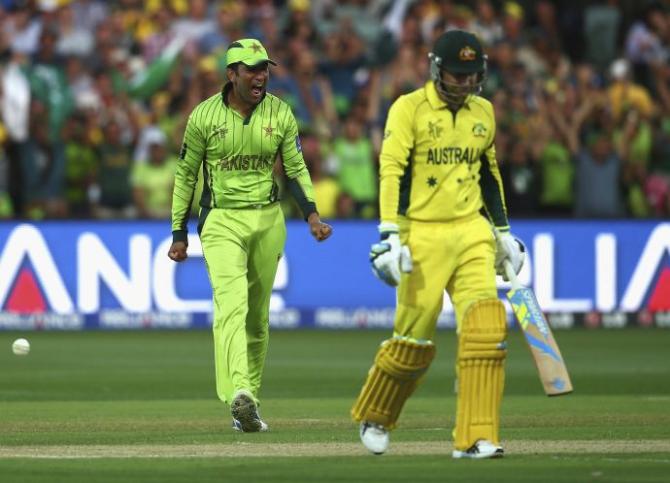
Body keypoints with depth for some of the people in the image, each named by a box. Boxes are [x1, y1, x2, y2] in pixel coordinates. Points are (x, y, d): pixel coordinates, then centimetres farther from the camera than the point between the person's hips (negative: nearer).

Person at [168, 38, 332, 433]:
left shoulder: (281, 114, 2)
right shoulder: (204, 116, -4)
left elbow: (296, 168, 7)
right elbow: (186, 174, 5)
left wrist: (311, 213, -9)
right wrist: (179, 233, 6)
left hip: (269, 222, 3)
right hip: (221, 222, -3)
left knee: (258, 316, 9)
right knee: (232, 302, -23)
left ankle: (248, 406, 19)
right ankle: (239, 394, -40)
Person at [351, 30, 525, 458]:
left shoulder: (483, 113, 11)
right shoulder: (409, 109, -6)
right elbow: (392, 172, -12)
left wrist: (503, 232, 22)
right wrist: (390, 236, -21)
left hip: (471, 231, 4)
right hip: (423, 235, -4)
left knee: (486, 328, -13)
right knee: (414, 341, 1)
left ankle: (476, 438, -12)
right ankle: (373, 418, 26)